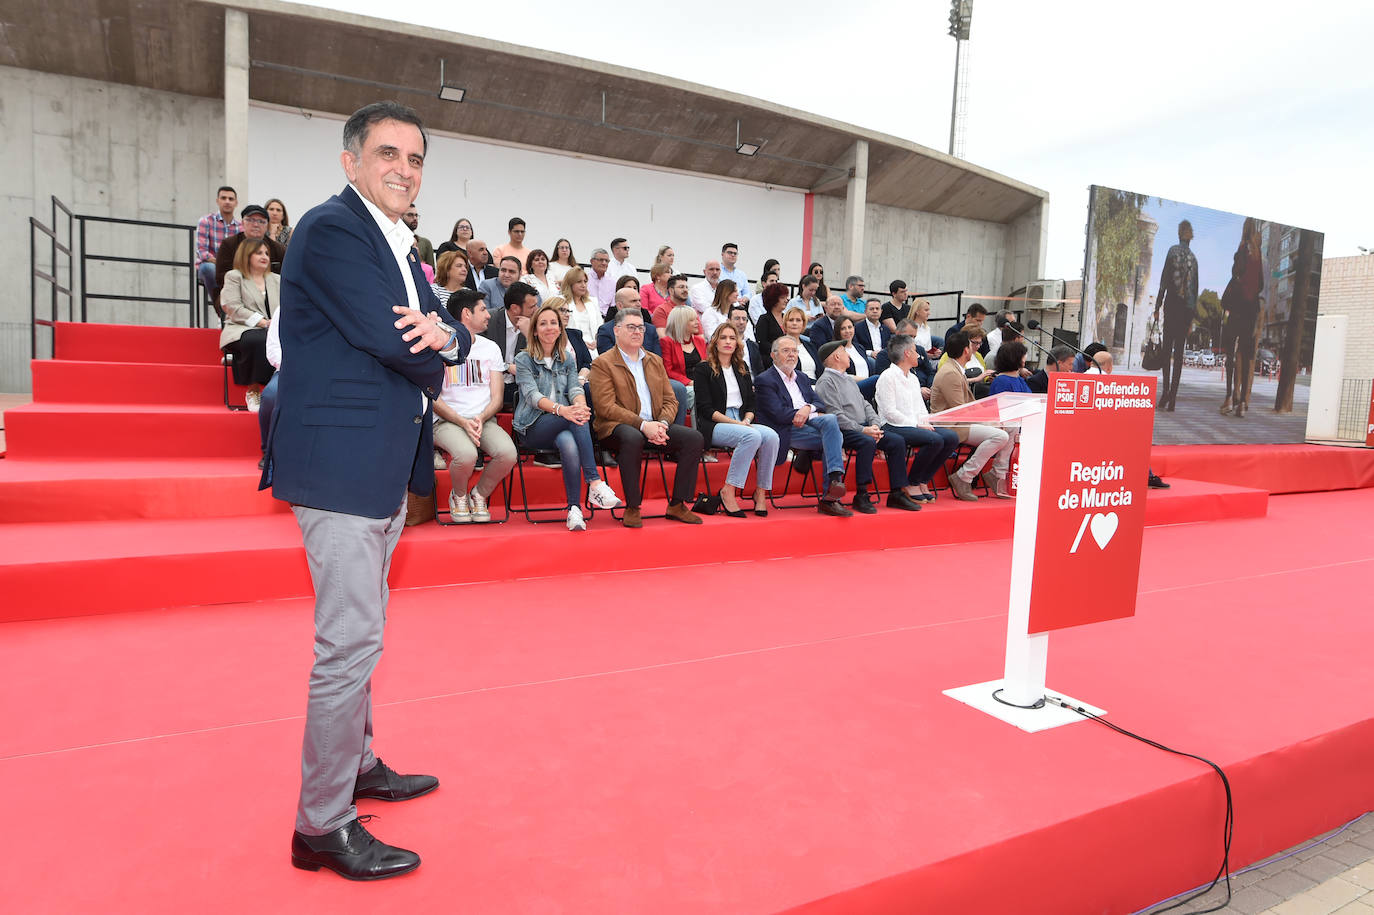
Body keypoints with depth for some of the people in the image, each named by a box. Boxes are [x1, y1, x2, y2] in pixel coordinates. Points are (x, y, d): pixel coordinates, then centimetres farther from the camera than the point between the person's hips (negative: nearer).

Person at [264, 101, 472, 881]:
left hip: (387, 468, 10)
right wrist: (431, 360, 0)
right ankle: (323, 825, 9)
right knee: (351, 641, -6)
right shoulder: (332, 228, -11)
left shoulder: (400, 246, 17)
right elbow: (389, 340, -21)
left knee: (362, 633, 21)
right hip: (342, 464, -10)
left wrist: (443, 333, -14)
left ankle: (356, 764, 39)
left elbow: (449, 334, 10)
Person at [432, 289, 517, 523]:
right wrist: (463, 422, -17)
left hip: (484, 420, 3)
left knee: (508, 452, -29)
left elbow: (497, 398, 9)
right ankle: (459, 496, 0)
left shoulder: (490, 348, 15)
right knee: (466, 454, -36)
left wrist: (480, 419, -12)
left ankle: (479, 495, 1)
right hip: (446, 421, -3)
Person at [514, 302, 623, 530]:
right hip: (533, 428, -3)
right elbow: (532, 395, -11)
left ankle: (574, 509, -34)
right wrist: (560, 409, -31)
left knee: (569, 444, -36)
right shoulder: (524, 359, 4)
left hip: (563, 427, 3)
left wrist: (581, 407, -25)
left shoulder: (567, 360, 17)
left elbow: (575, 389, 1)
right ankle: (595, 482, -40)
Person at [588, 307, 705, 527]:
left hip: (655, 426, 6)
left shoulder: (655, 361, 20)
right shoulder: (602, 363, 1)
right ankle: (632, 509, -26)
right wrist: (643, 425, -20)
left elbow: (670, 400, 15)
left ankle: (677, 505, -9)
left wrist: (662, 424, -8)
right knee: (633, 438, -40)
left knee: (694, 438, -17)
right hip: (618, 427, -5)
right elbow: (606, 407, -11)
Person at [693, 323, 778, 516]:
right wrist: (735, 422, -15)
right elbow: (706, 409, -6)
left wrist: (746, 420, -4)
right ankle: (728, 492, -29)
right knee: (752, 436, -35)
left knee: (771, 436, -26)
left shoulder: (742, 368, 21)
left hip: (741, 423, 5)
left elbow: (751, 403, 20)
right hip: (714, 426, -5)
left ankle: (761, 492, -20)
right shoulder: (703, 369, 4)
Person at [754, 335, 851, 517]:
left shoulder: (802, 378, 27)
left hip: (811, 421, 6)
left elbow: (820, 404, 16)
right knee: (835, 438, -25)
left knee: (830, 419, -28)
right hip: (788, 430, -6)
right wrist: (812, 414, -6)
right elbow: (779, 414, -10)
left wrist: (808, 408, -8)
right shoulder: (764, 380, 3)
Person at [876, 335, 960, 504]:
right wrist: (916, 425, -15)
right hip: (893, 427, -8)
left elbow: (921, 409, 23)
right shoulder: (888, 377, -5)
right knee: (935, 439, -29)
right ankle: (911, 484, -13)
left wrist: (926, 423, 0)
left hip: (916, 426, 8)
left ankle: (923, 481, -4)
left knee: (952, 437, -14)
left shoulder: (913, 378, 23)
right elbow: (890, 412, -13)